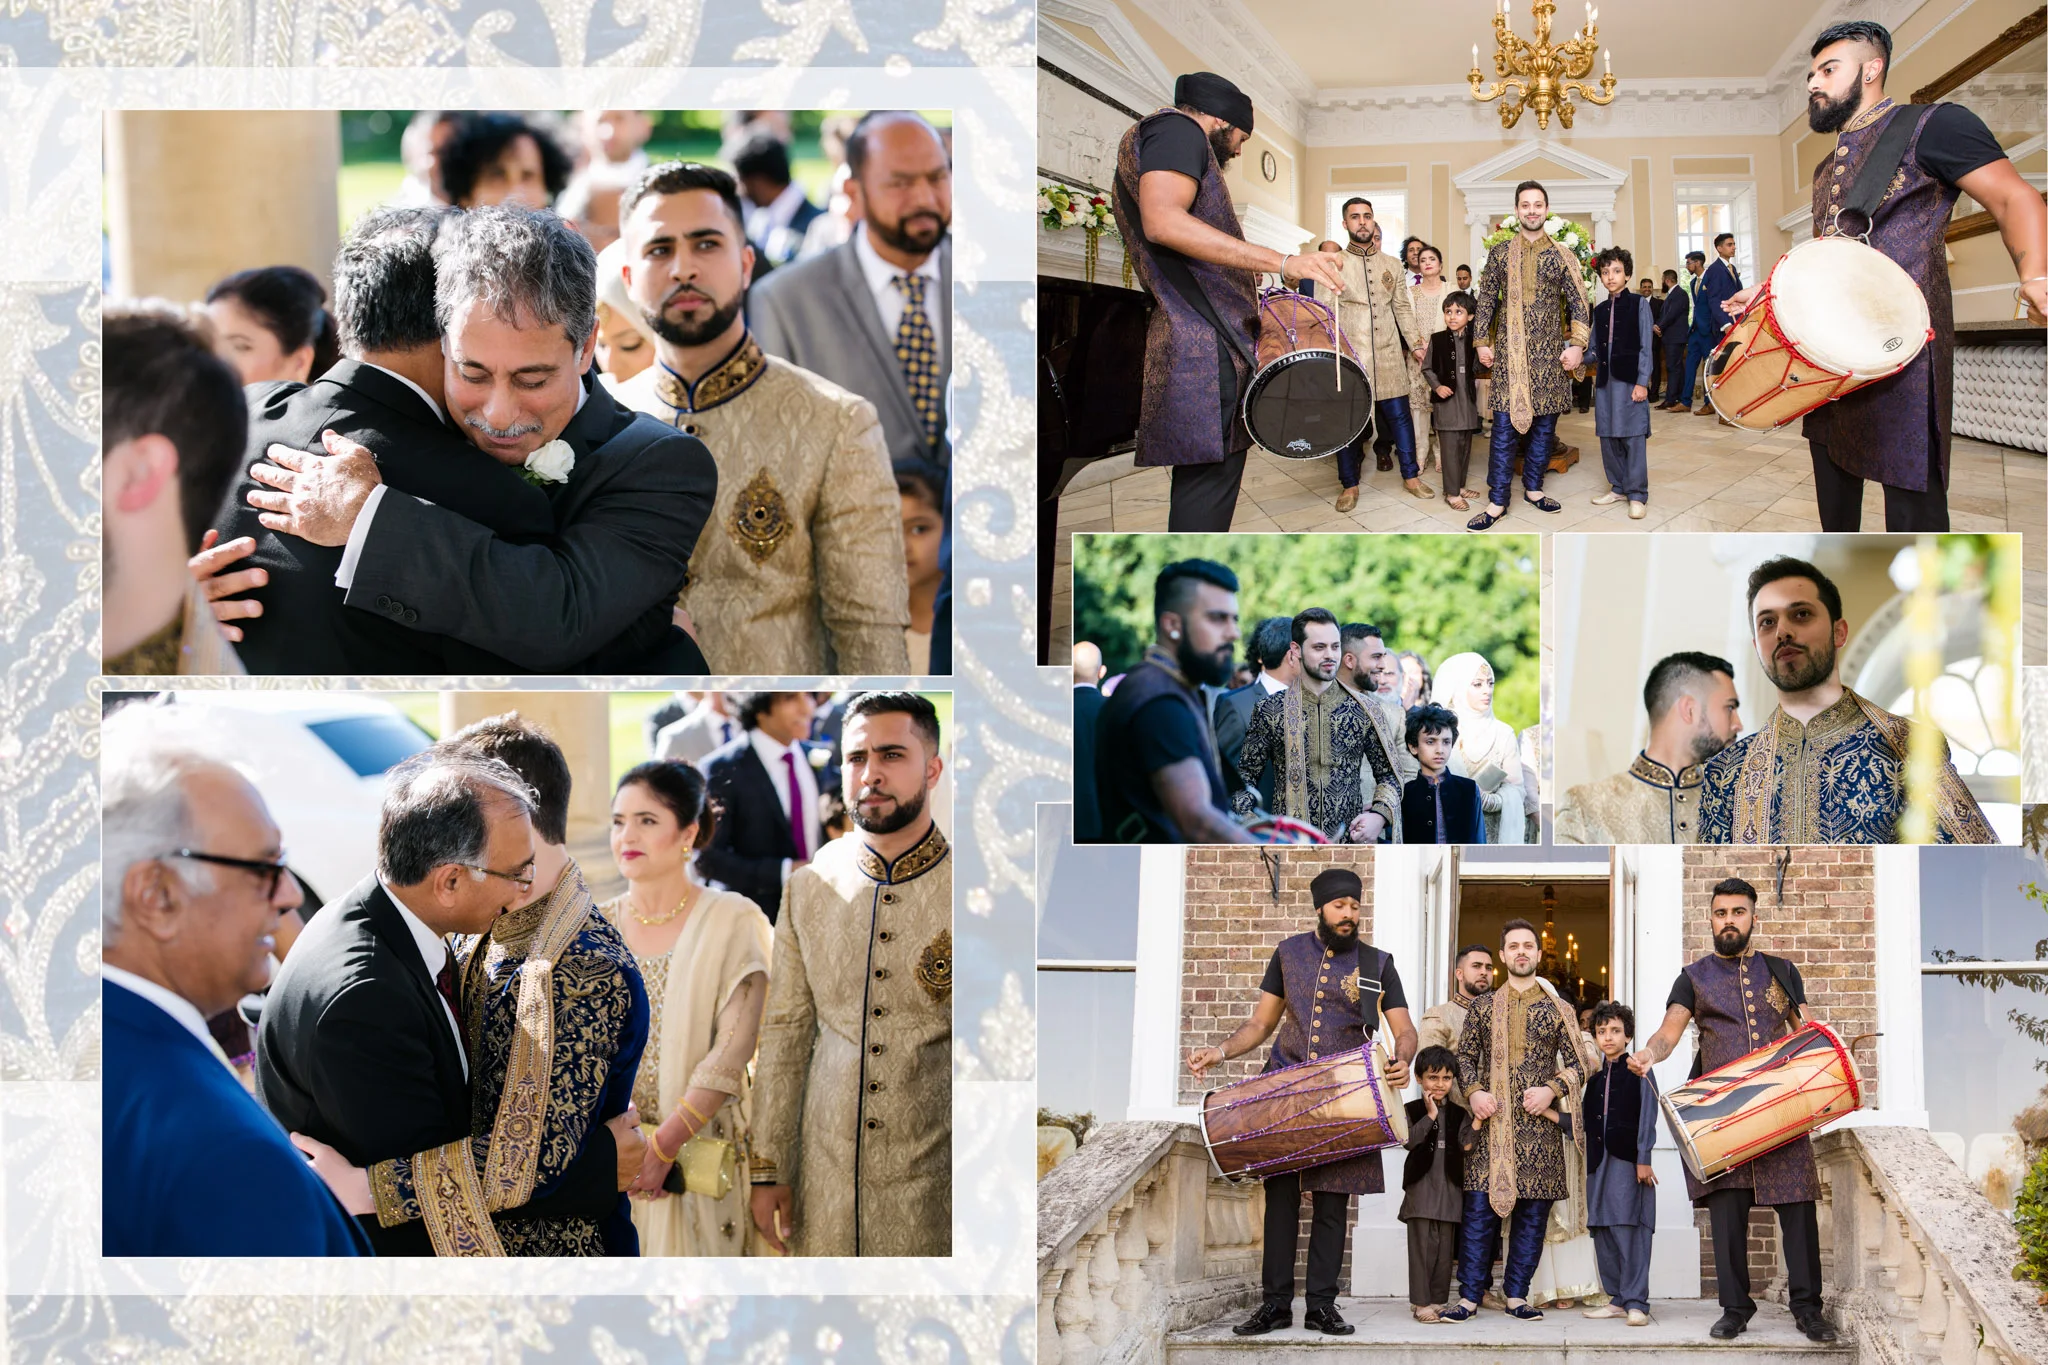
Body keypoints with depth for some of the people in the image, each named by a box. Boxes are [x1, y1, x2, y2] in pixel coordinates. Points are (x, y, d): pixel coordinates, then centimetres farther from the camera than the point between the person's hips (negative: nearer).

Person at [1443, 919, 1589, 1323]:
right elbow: (1465, 1055, 11)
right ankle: (1470, 1294, -1)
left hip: (1539, 1123, 1)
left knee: (1533, 1211, 1)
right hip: (1491, 1120, -1)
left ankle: (1516, 1294, 9)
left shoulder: (1558, 1010, 10)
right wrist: (1473, 1092, -6)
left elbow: (1576, 1065, 8)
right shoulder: (1483, 1006, 11)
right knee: (1480, 1207, -5)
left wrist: (1551, 1089, -10)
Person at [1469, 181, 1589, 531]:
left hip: (1550, 352, 1)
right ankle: (1497, 501, -3)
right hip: (1509, 350, -1)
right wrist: (1483, 342, 2)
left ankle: (1533, 488, 21)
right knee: (1505, 424, -5)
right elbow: (1486, 300, 7)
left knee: (1544, 423, 6)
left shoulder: (1562, 257, 4)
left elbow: (1578, 303, 3)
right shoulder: (1500, 254, 4)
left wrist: (1576, 344, -5)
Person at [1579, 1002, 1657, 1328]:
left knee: (1629, 1227, -12)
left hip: (1628, 1159, -6)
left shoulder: (1638, 1072, 1)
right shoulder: (1594, 1075, 17)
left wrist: (1643, 1160, -11)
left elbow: (1647, 1118, -4)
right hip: (1599, 1160, 6)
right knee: (1602, 1230, 6)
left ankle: (1636, 1302, -11)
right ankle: (1617, 1298, 14)